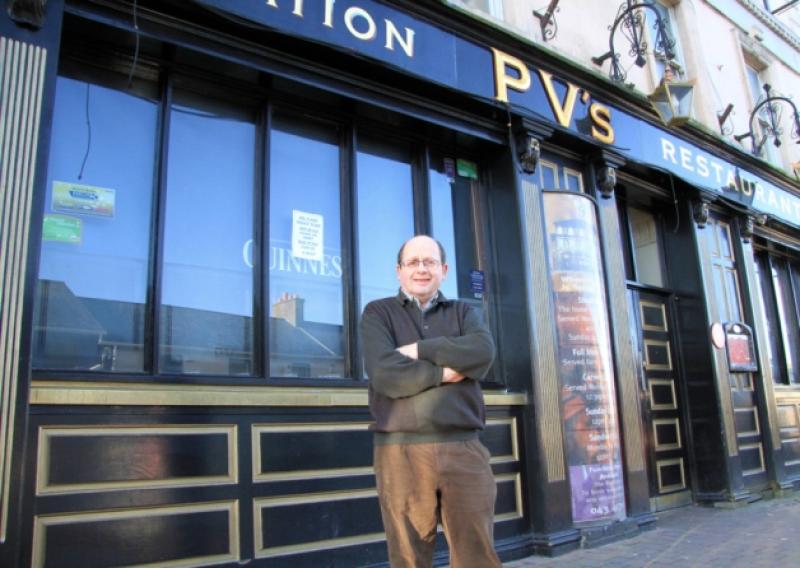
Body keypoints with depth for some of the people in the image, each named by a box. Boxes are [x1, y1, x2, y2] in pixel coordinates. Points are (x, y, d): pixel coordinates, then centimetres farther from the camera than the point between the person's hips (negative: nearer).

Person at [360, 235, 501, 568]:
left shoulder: (463, 313, 15)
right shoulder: (378, 313, 8)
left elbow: (482, 353, -8)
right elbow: (385, 375, -11)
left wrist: (418, 350, -9)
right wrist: (445, 371, -7)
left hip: (463, 449, 2)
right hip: (401, 452, -2)